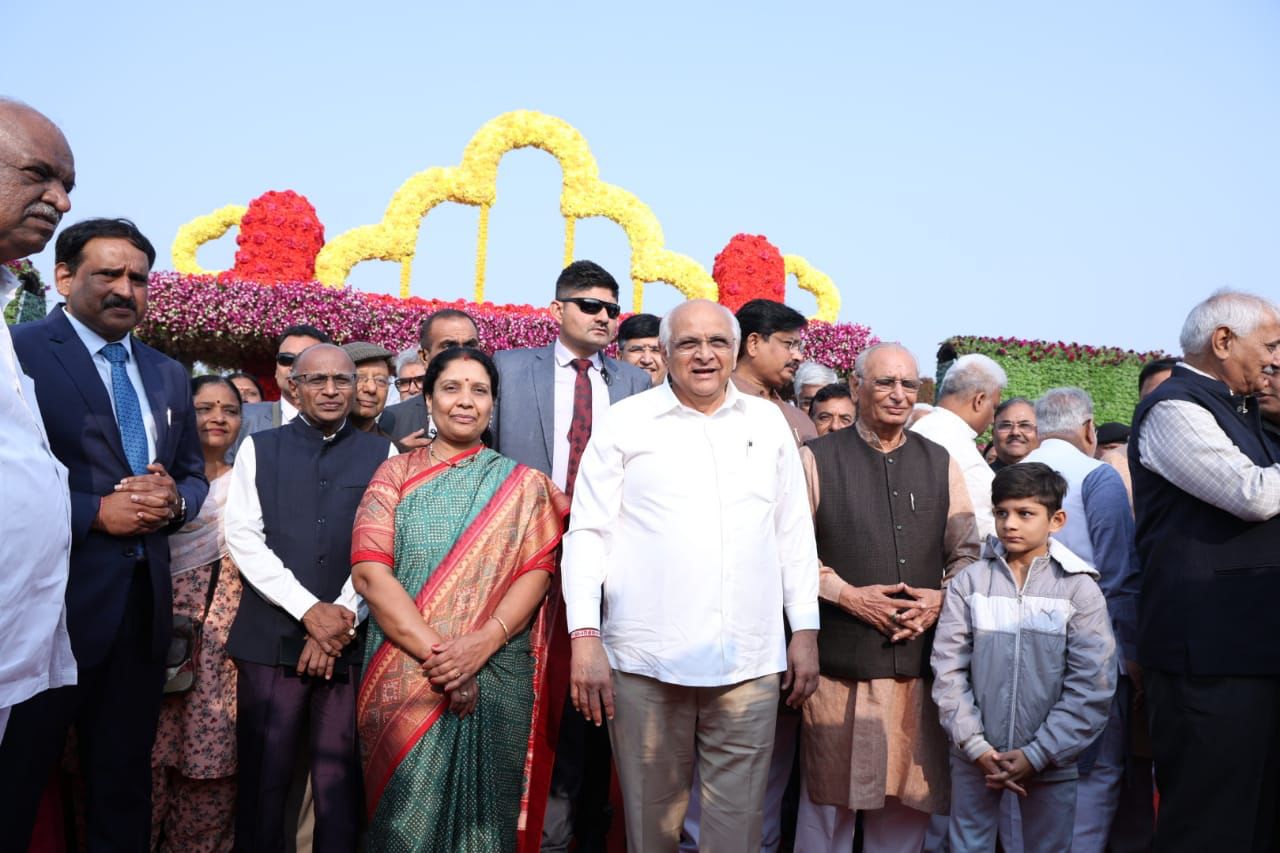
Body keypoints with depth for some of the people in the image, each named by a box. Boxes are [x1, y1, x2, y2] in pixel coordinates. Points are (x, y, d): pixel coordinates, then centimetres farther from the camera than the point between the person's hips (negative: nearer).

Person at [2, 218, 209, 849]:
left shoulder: (169, 374, 13)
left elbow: (194, 474, 18)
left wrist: (173, 500, -3)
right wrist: (95, 511, -18)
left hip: (144, 602, 6)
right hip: (53, 601, -6)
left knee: (125, 779, 17)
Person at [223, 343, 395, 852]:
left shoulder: (381, 455, 7)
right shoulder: (258, 449, 9)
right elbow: (243, 537, -1)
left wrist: (343, 617, -10)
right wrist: (308, 609, -10)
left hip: (351, 639, 0)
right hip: (271, 636, 1)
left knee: (339, 780, 5)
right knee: (263, 778, 6)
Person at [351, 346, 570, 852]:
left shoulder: (522, 485, 8)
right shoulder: (395, 474, 6)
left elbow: (537, 571, -2)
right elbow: (369, 571, -5)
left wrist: (483, 643, -19)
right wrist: (433, 652, -16)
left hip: (497, 678, 0)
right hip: (406, 676, 0)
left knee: (483, 809, 6)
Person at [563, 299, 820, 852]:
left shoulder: (769, 423, 11)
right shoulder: (624, 423, 3)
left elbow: (794, 532, 13)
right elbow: (588, 532, 0)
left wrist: (805, 629, 8)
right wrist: (585, 637, -7)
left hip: (752, 662, 2)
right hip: (646, 661, -1)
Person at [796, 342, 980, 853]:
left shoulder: (940, 463, 13)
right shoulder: (817, 459, 1)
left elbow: (967, 551, 14)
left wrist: (943, 598, -4)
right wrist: (849, 595, -12)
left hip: (920, 656, 3)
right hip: (840, 657, -3)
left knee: (908, 793, 10)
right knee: (830, 792, 5)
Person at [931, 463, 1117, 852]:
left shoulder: (1080, 589, -4)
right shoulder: (968, 582, -1)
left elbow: (1091, 687, -8)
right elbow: (948, 670, -4)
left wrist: (1037, 755, -11)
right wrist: (977, 748, -10)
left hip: (1049, 762, -1)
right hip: (975, 758, 1)